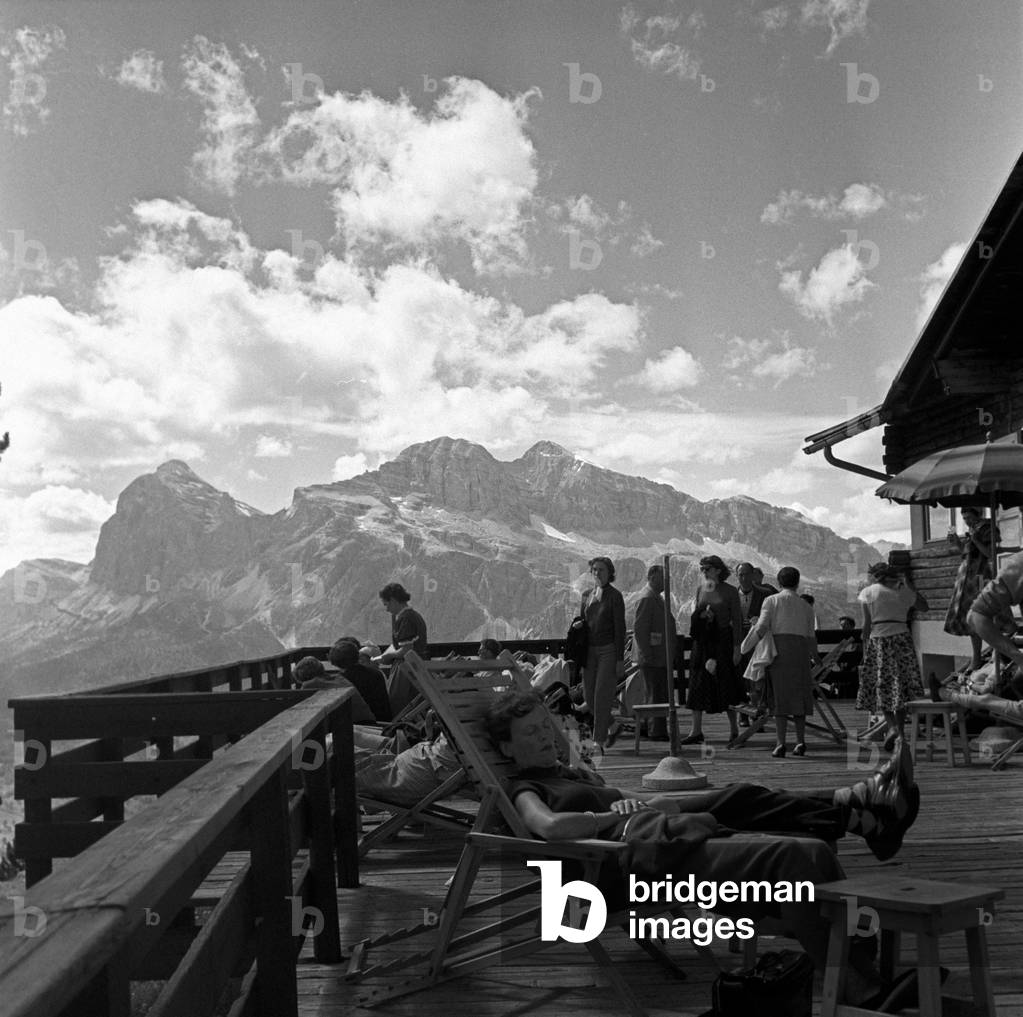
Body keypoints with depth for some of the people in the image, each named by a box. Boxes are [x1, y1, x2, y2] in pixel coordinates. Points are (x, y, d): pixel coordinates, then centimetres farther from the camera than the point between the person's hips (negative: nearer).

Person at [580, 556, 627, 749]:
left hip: (608, 650, -6)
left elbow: (620, 628, -8)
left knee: (602, 696, -8)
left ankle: (598, 741, -1)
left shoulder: (615, 596, -6)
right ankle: (611, 726, 29)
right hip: (590, 650, 6)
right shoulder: (586, 595, 10)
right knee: (589, 695, 6)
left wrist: (620, 659, -12)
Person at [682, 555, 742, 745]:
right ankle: (696, 731, 6)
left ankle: (734, 729, 16)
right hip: (702, 642, 5)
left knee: (726, 685, 1)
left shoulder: (730, 592, -5)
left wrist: (737, 647, -10)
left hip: (722, 640, -5)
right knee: (698, 685, 2)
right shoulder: (701, 590, 9)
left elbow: (736, 620, -5)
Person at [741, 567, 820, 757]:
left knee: (780, 696, -1)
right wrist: (814, 655, 34)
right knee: (798, 696, 12)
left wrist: (744, 647, 3)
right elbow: (811, 636, 17)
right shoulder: (806, 606, 15)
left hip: (778, 648, -2)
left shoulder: (771, 601, 5)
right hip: (800, 649, 2)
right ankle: (800, 742, 8)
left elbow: (761, 627, -5)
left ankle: (781, 744, -8)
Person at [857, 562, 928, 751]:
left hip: (878, 640, -3)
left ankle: (891, 726, -14)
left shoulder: (868, 592, 0)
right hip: (902, 638, 3)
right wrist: (910, 587, 29)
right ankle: (900, 730, 11)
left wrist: (865, 648, 1)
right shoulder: (903, 592, 9)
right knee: (900, 686, 9)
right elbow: (924, 607, 24)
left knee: (882, 686, 4)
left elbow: (867, 623, -4)